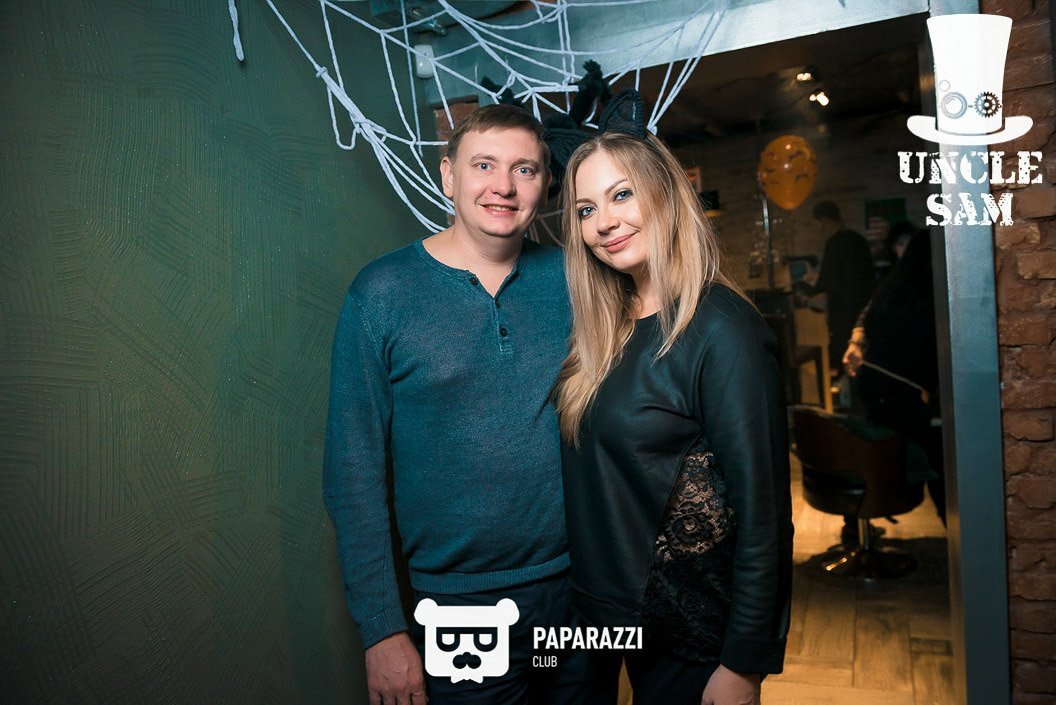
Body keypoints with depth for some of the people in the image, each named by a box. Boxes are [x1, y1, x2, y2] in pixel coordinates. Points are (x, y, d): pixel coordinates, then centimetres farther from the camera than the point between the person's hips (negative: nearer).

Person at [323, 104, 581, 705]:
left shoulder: (572, 278, -3)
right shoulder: (383, 293, -10)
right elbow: (354, 470, -8)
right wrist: (382, 629, -9)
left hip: (583, 590, 4)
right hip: (459, 604, -3)